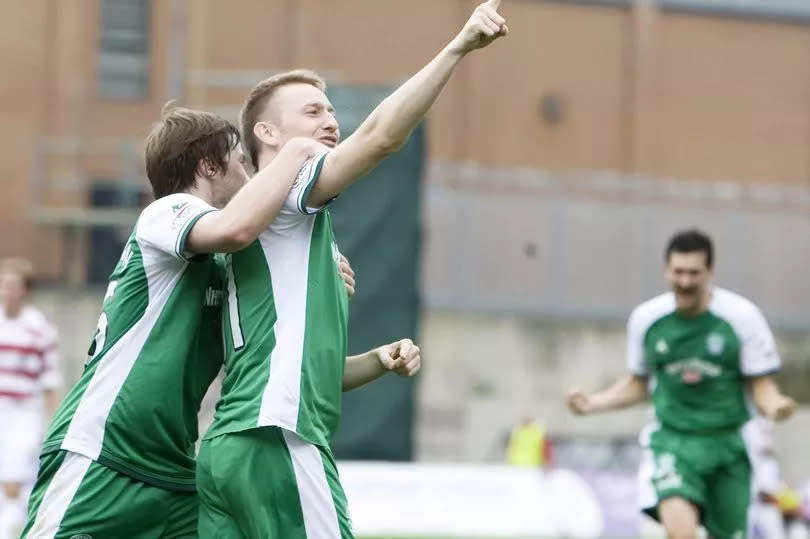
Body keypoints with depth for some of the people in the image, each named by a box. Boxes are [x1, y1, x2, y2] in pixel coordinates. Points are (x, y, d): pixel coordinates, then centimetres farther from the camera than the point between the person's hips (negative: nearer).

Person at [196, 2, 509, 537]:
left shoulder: (306, 234, 28)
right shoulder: (278, 193, 0)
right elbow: (380, 137, -16)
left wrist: (379, 361, 13)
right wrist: (460, 46, -19)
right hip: (277, 445, -10)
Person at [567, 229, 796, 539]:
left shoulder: (742, 316, -7)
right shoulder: (646, 318, 0)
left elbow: (761, 385, -3)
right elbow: (637, 384, 15)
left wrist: (774, 406, -26)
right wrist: (591, 404, -1)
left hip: (727, 444, 1)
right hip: (672, 441, 0)